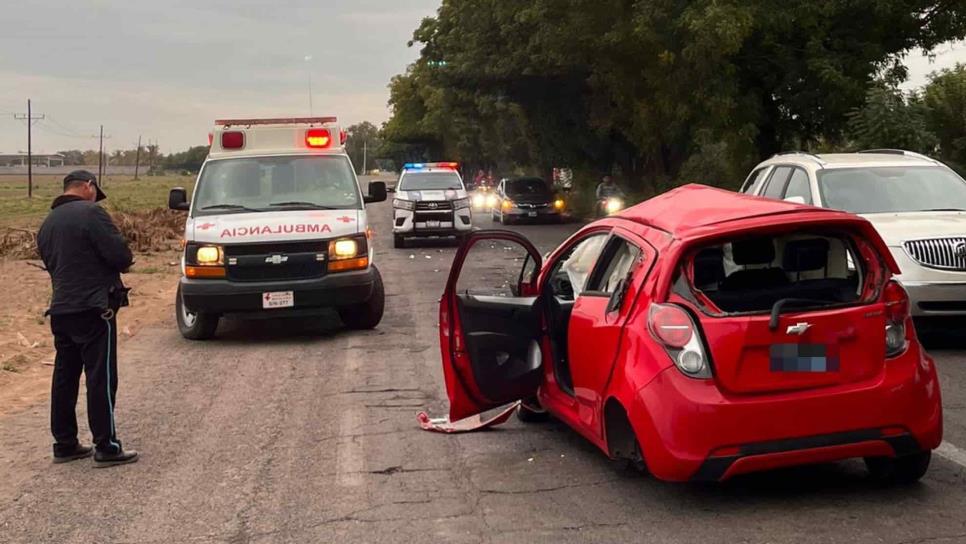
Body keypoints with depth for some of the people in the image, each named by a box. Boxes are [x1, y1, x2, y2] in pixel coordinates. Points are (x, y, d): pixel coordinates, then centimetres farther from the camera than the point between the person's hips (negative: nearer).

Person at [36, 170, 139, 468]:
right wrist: (125, 262, 4)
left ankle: (64, 444, 18)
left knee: (64, 377, 12)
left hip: (60, 309, 8)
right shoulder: (90, 213, -12)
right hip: (93, 309, -8)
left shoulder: (48, 223, 14)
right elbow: (120, 255, -17)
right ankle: (106, 448, -1)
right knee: (101, 378, -4)